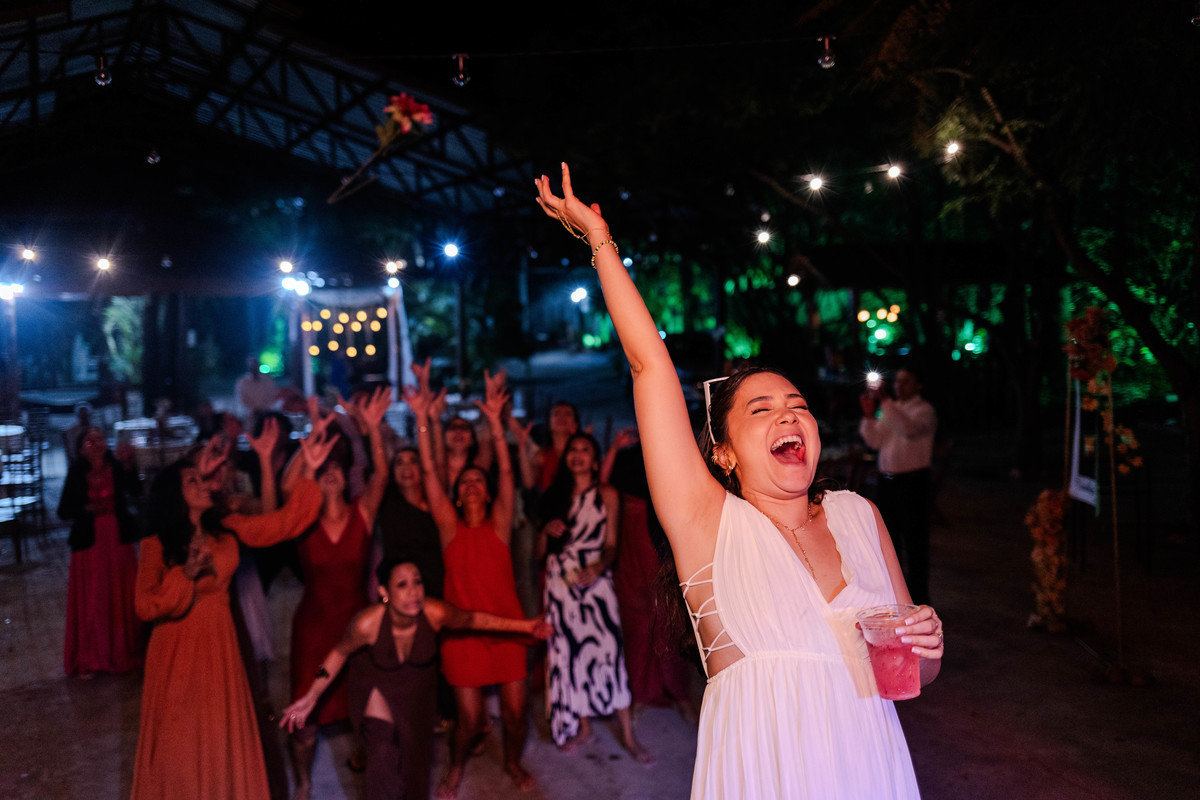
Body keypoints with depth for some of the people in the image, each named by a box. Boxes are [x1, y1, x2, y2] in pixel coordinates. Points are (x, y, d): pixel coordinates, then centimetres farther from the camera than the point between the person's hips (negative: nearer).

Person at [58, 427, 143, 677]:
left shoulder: (117, 469, -5)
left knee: (122, 599, 8)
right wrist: (86, 509, -14)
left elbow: (134, 490, -24)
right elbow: (63, 511, 2)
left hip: (119, 541, 0)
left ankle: (123, 653, 24)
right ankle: (89, 659, 17)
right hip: (90, 543, 0)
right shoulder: (77, 474, -1)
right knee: (90, 603, 4)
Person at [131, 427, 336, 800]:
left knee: (222, 736, 13)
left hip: (219, 646, 3)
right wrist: (185, 574, -23)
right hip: (177, 651, -3)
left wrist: (309, 471, -13)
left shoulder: (227, 530, 0)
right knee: (179, 740, 9)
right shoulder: (157, 546, -8)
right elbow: (146, 607, -12)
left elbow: (285, 521, -6)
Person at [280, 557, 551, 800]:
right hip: (378, 683, -2)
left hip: (417, 682, 2)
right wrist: (310, 698, -15)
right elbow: (341, 652, -17)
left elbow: (474, 619, -15)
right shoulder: (368, 623, -37)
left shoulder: (435, 613, -34)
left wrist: (527, 626, -12)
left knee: (415, 752, 12)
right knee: (384, 755, -16)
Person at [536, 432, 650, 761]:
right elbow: (540, 551, 12)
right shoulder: (555, 495, 11)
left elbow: (611, 544, -1)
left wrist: (599, 567, -21)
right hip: (559, 581, 3)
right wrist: (546, 530, -8)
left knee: (609, 649, -9)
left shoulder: (607, 494, 3)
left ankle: (627, 734, 1)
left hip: (595, 578, -3)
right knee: (568, 651, 5)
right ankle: (583, 726, 21)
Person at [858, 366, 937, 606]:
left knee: (914, 543, -1)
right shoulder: (889, 409, 13)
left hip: (912, 483, -7)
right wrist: (869, 415, -8)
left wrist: (884, 401, -30)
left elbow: (909, 429, -27)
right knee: (888, 541, 14)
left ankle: (918, 599, 7)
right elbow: (874, 442, 6)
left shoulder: (924, 410, -5)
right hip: (887, 481, 7)